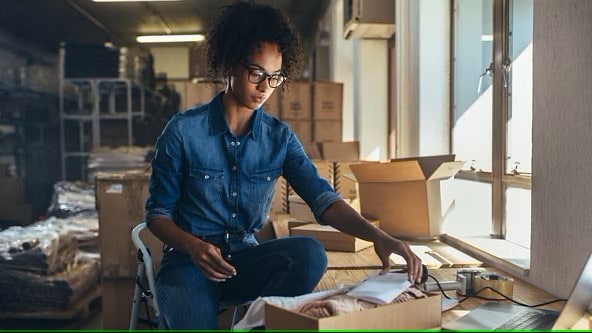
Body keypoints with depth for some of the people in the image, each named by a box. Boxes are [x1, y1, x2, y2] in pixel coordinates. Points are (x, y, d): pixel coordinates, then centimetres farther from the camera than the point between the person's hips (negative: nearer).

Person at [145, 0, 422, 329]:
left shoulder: (280, 137, 2)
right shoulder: (183, 131, -8)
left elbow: (323, 198, -9)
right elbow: (158, 214, -2)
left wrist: (377, 235, -27)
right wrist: (192, 245, -23)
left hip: (246, 259, 4)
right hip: (189, 262, -4)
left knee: (310, 253, -27)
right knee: (197, 322, -35)